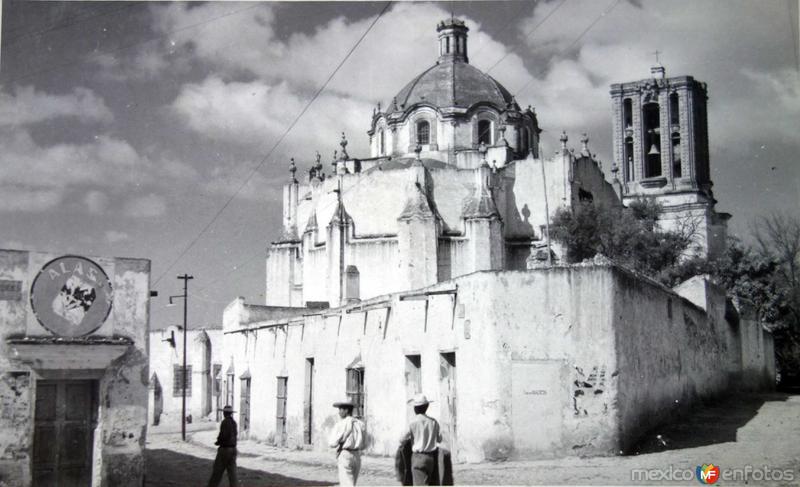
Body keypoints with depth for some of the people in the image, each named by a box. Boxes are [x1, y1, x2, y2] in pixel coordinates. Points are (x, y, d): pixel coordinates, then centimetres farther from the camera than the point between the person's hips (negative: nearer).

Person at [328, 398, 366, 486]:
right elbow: (363, 444, 13)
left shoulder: (342, 424, -11)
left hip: (345, 456, -7)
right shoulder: (360, 424, 8)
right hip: (357, 456, 7)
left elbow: (333, 443, -12)